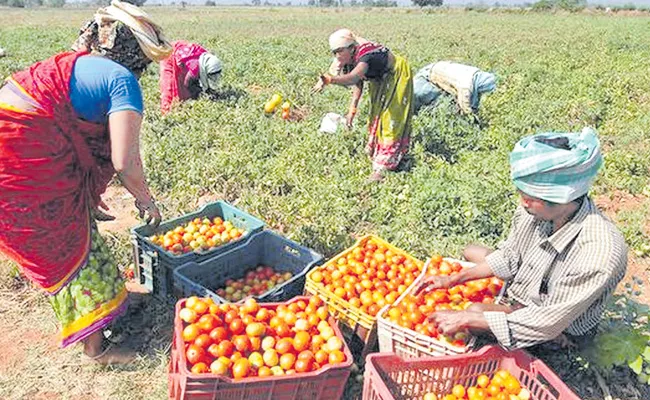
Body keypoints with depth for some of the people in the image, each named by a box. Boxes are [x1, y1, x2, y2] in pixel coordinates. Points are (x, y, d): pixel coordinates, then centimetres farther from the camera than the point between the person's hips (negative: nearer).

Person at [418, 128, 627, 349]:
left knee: (476, 310, -27)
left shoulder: (600, 252, -38)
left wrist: (466, 318, -31)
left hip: (557, 330, -6)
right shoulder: (536, 209, -21)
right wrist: (452, 280, -9)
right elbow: (508, 258, -3)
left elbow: (547, 323, -32)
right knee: (471, 252, 8)